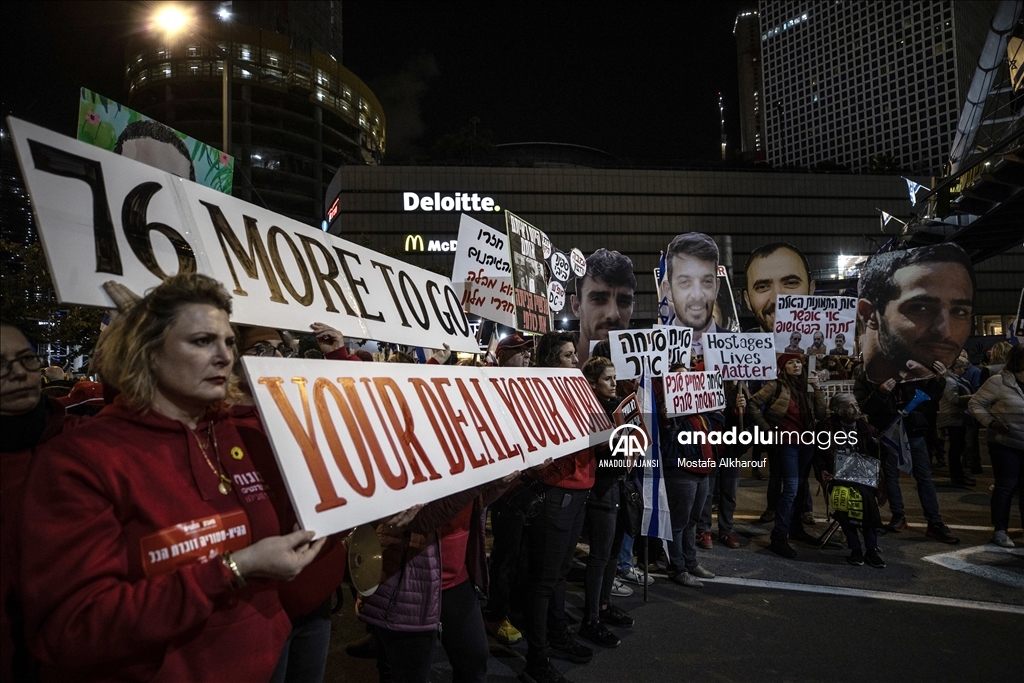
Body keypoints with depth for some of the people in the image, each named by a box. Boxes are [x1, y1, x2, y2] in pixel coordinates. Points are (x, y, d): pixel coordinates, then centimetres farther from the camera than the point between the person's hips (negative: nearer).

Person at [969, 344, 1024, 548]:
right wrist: (991, 422, -20)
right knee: (1006, 485, -2)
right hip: (1005, 443, -5)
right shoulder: (998, 382, -11)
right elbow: (975, 404, -8)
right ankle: (1000, 530, 8)